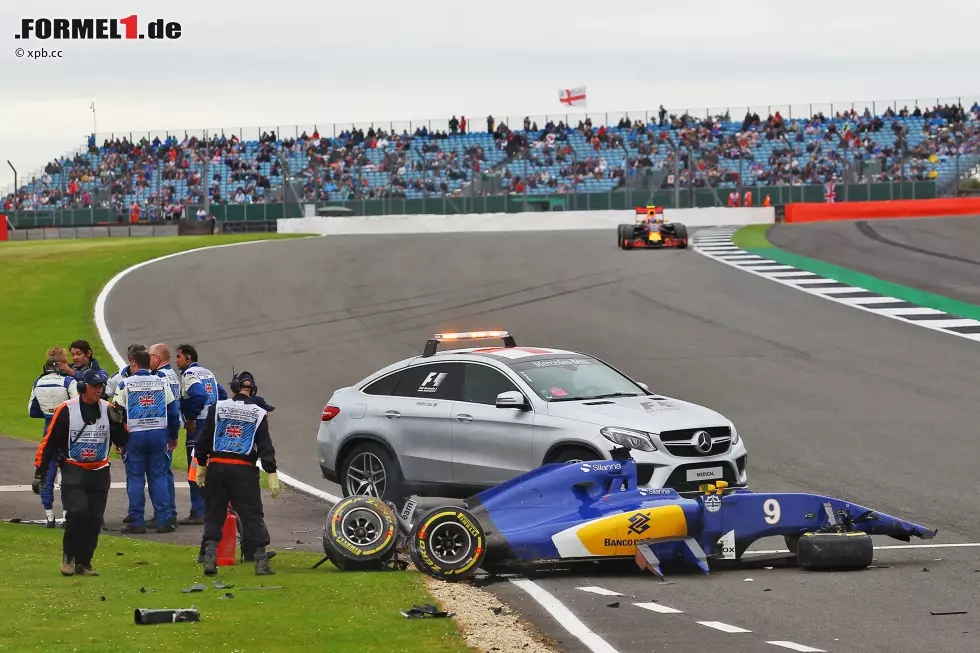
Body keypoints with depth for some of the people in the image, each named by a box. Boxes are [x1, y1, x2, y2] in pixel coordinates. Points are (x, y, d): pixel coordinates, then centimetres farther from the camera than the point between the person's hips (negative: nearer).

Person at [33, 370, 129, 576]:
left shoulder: (109, 410, 3)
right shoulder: (66, 410, -6)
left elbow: (122, 441, 4)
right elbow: (49, 442, -1)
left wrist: (119, 422, -14)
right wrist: (40, 473, -1)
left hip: (99, 473, 4)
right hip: (73, 472, -4)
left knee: (94, 520, 3)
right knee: (77, 512, -19)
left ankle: (83, 563, 15)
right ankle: (68, 554, 2)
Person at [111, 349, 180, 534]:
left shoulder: (125, 385, -3)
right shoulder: (162, 382, 5)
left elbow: (117, 413, -3)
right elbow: (173, 410, 8)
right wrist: (173, 437, 18)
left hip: (134, 435, -2)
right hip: (159, 434, 2)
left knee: (135, 479, 3)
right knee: (159, 477, 6)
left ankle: (136, 522, 1)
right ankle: (163, 521, 3)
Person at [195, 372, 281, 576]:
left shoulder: (218, 408, 5)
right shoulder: (258, 414, 3)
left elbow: (204, 438, 5)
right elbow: (265, 446, -1)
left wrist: (201, 466, 14)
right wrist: (272, 476, -3)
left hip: (217, 467, 1)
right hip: (244, 470, -1)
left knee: (214, 515, 10)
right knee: (252, 515, 3)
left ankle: (210, 559, 1)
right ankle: (261, 561, -1)